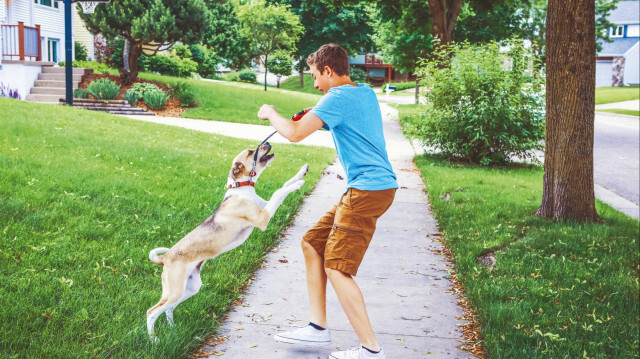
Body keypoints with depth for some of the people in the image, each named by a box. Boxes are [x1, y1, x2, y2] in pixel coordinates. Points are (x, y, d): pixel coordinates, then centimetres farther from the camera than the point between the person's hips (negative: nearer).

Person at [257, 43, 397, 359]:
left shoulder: (338, 97, -13)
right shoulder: (366, 93, 17)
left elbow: (294, 134, -17)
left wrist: (270, 113, 2)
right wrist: (316, 118, 26)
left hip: (368, 189, -10)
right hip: (372, 187, 10)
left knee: (337, 268, -10)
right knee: (312, 243, 14)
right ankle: (318, 328, 19)